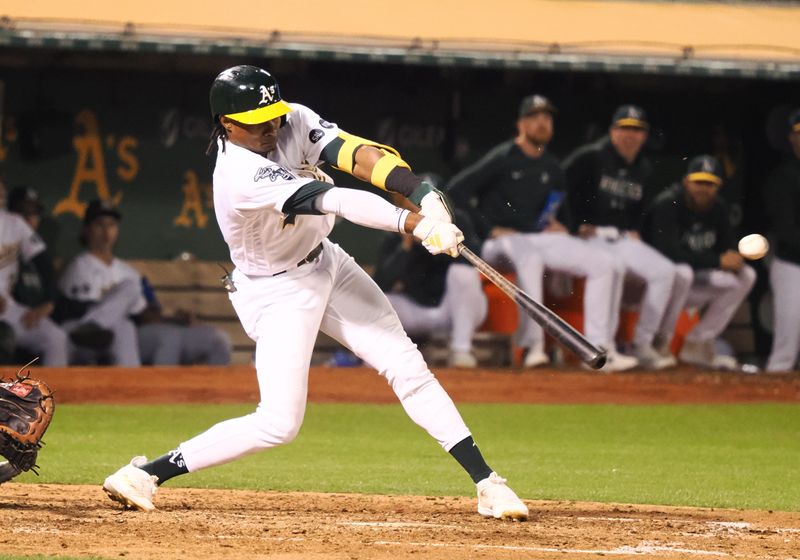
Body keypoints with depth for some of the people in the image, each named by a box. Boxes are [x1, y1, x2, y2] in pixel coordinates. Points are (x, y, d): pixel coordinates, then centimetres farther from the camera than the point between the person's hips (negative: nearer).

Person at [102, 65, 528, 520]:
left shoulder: (295, 121, -12)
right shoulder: (242, 175, -32)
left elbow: (359, 155, -25)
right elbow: (340, 202, -41)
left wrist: (426, 196, -40)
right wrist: (415, 224, -48)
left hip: (326, 264, 7)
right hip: (277, 291, -7)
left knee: (406, 365, -1)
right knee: (280, 423, -11)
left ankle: (487, 483, 1)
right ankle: (145, 474, -2)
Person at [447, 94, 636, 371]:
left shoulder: (553, 168, 14)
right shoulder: (502, 159, -6)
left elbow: (561, 207, 29)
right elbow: (456, 190, -13)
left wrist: (559, 224, 4)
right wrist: (489, 229, -16)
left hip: (544, 237, 7)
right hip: (502, 242, -7)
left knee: (604, 265, -10)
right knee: (529, 258, -42)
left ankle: (598, 348, -17)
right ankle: (532, 346, -42)